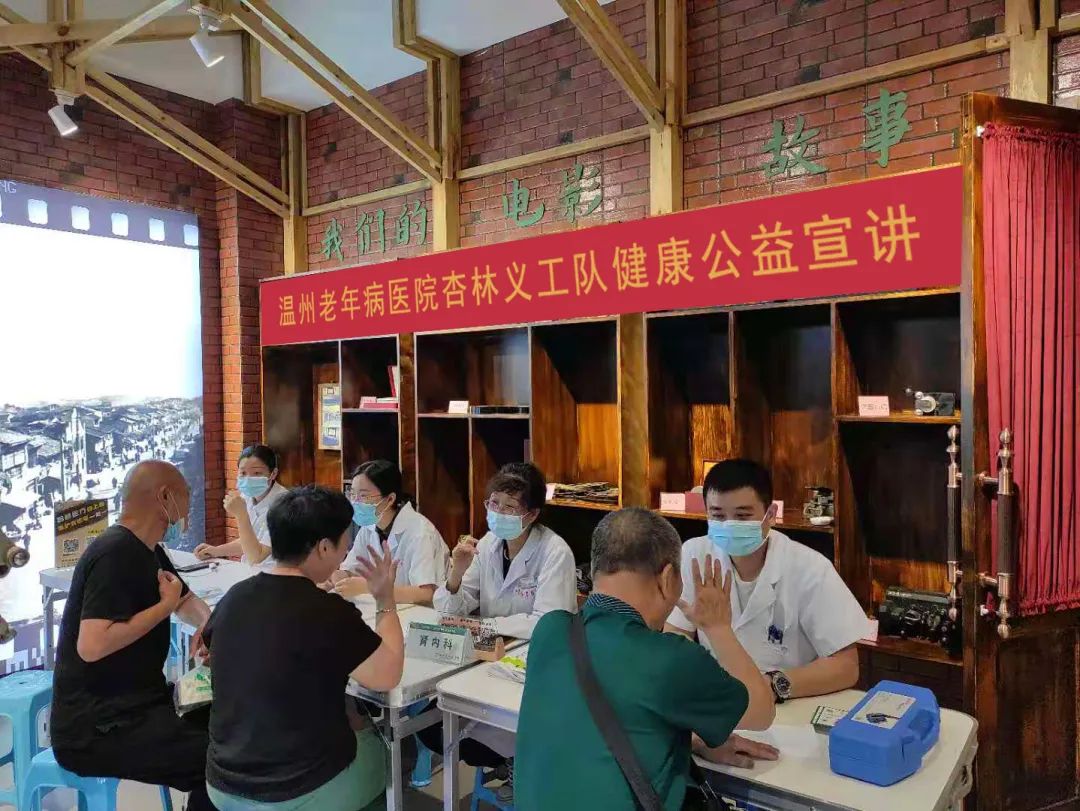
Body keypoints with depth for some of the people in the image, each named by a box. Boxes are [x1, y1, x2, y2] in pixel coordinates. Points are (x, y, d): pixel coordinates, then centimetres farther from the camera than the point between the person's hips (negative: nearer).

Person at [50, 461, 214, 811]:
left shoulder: (147, 551, 10)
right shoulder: (116, 553, -19)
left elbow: (187, 601, 22)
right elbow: (92, 646, -29)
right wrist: (165, 605, -18)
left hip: (135, 705, 10)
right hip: (95, 729, -10)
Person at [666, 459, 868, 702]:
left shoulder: (810, 569, -13)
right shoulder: (694, 555, -5)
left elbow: (846, 665, -13)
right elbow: (675, 636, 0)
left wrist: (772, 686, -26)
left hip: (795, 708, -1)